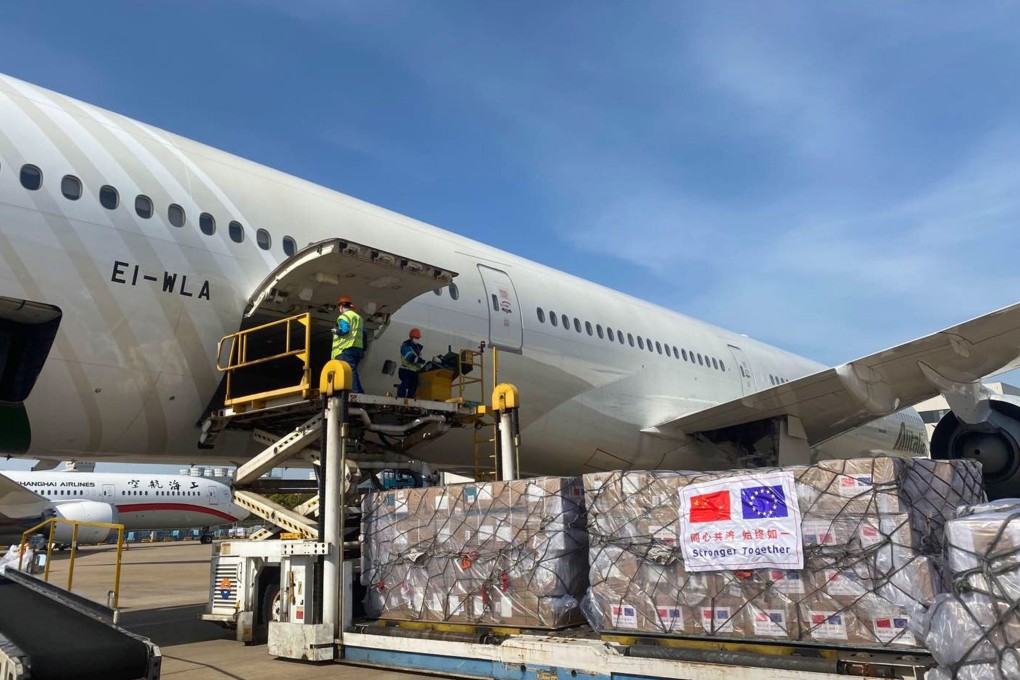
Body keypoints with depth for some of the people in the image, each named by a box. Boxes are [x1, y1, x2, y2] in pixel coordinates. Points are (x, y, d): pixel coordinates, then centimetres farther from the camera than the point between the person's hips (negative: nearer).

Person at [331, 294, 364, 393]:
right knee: (352, 370, 11)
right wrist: (363, 350, 21)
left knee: (350, 370, -13)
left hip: (347, 349, -8)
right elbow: (364, 335, 20)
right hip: (358, 348, 8)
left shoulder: (344, 316, -2)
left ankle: (356, 392, -22)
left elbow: (344, 330, -17)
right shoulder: (358, 317, 23)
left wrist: (336, 330, 2)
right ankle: (359, 393, 5)